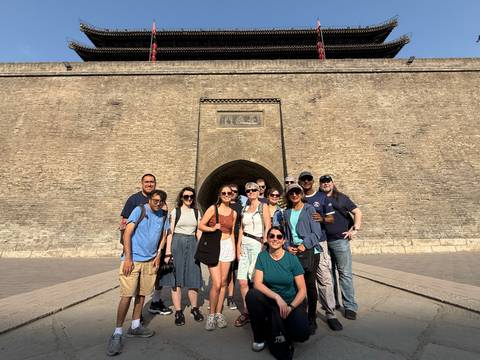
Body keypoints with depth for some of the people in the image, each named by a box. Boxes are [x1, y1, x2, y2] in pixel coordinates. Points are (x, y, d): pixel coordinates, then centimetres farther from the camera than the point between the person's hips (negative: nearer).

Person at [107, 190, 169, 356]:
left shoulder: (164, 215, 4)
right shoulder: (139, 210, -10)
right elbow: (127, 234, -13)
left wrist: (158, 256, 6)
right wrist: (128, 258, -16)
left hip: (150, 261, 5)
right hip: (133, 260, -5)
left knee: (142, 294, 13)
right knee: (127, 295, -4)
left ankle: (135, 327, 29)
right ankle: (117, 334, 9)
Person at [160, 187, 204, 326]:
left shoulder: (196, 212, 11)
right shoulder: (175, 211, 2)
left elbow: (199, 232, 12)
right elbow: (170, 232, -2)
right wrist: (168, 252, -9)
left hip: (192, 245, 3)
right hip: (177, 244, -3)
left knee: (193, 278, 6)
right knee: (176, 279, 2)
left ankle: (194, 308, 24)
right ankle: (178, 312, 14)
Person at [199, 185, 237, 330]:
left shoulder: (233, 213, 11)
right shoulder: (213, 208, -1)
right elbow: (201, 225, -3)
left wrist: (234, 249, 14)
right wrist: (213, 228, -19)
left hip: (227, 246, 4)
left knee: (223, 282, 8)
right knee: (216, 283, -8)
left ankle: (219, 314, 24)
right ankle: (211, 314, 13)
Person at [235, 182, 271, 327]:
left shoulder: (263, 206, 2)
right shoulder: (244, 209, 16)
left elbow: (268, 227, -4)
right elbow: (241, 229, 16)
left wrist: (264, 245, -12)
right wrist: (238, 246, 6)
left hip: (257, 244, -5)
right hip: (245, 245, 5)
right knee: (242, 281, 1)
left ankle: (247, 312, 13)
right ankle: (247, 311, 18)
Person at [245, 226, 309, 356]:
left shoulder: (292, 259, -10)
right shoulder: (262, 256, -7)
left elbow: (302, 290, -8)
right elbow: (257, 283, -15)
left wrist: (290, 307, -21)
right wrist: (277, 297, -26)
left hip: (292, 302, -1)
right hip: (270, 302, 1)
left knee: (302, 334, -27)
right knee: (251, 295, -28)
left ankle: (278, 328, 10)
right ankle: (259, 337, -3)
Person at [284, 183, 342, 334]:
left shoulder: (309, 209, -1)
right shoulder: (287, 213, 12)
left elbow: (316, 232, -7)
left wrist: (304, 245, -15)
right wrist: (288, 246, 0)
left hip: (309, 250, -3)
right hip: (293, 251, 4)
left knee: (310, 283, -2)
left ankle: (312, 319, 14)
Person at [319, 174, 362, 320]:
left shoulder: (341, 198, 4)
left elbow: (357, 212, 3)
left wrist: (355, 229, -5)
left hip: (340, 239, -3)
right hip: (323, 241, 3)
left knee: (345, 273, 0)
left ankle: (350, 306, 12)